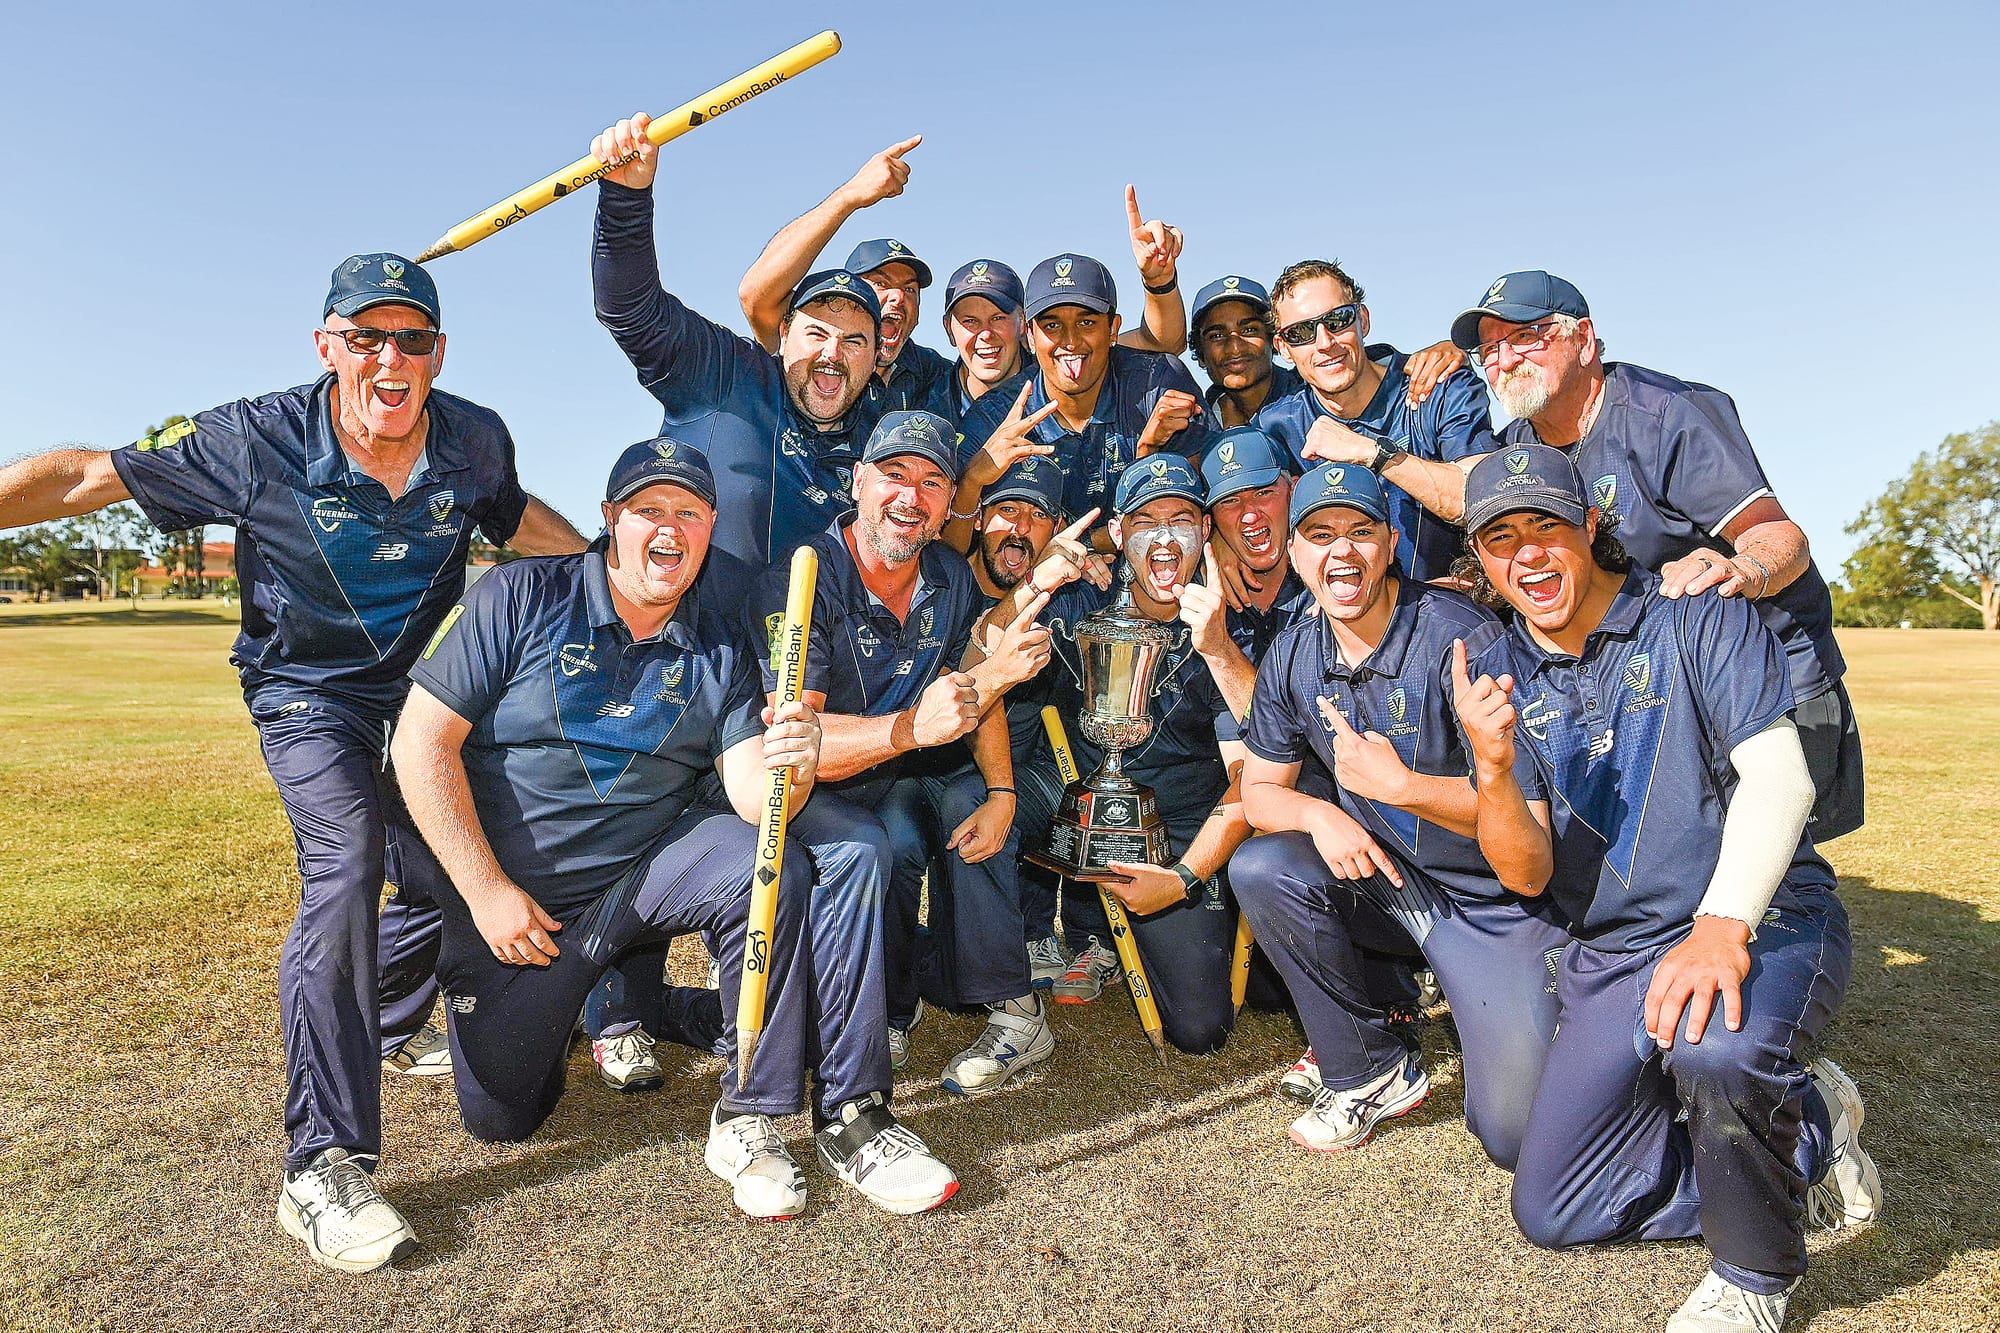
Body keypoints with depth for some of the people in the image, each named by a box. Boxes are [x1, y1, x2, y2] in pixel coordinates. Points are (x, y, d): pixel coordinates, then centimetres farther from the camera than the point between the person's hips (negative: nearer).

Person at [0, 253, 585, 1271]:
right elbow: (87, 476, -14)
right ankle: (323, 1165, -20)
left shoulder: (475, 441, -10)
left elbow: (514, 513, 12)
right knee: (345, 871, -27)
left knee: (447, 877, 14)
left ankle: (386, 1028, 47)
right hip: (307, 700, -5)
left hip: (419, 695, 5)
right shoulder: (259, 441, -20)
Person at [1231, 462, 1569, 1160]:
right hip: (1387, 879, 5)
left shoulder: (1460, 636, -21)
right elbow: (1260, 791, 3)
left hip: (1496, 899, -5)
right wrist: (1320, 816, -18)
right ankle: (1371, 1070, -3)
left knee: (1515, 1136, -13)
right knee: (1260, 868, -22)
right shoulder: (1292, 656, -3)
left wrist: (1399, 786, -36)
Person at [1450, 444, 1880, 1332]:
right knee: (1550, 1212, 3)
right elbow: (1527, 875, -3)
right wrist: (1492, 770, -24)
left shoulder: (1697, 617, -6)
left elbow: (1778, 776, -18)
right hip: (1608, 955, 5)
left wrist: (1724, 926, -34)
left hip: (1762, 920, -4)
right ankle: (1807, 1134, 18)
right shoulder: (1502, 682, 3)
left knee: (1714, 1046, -40)